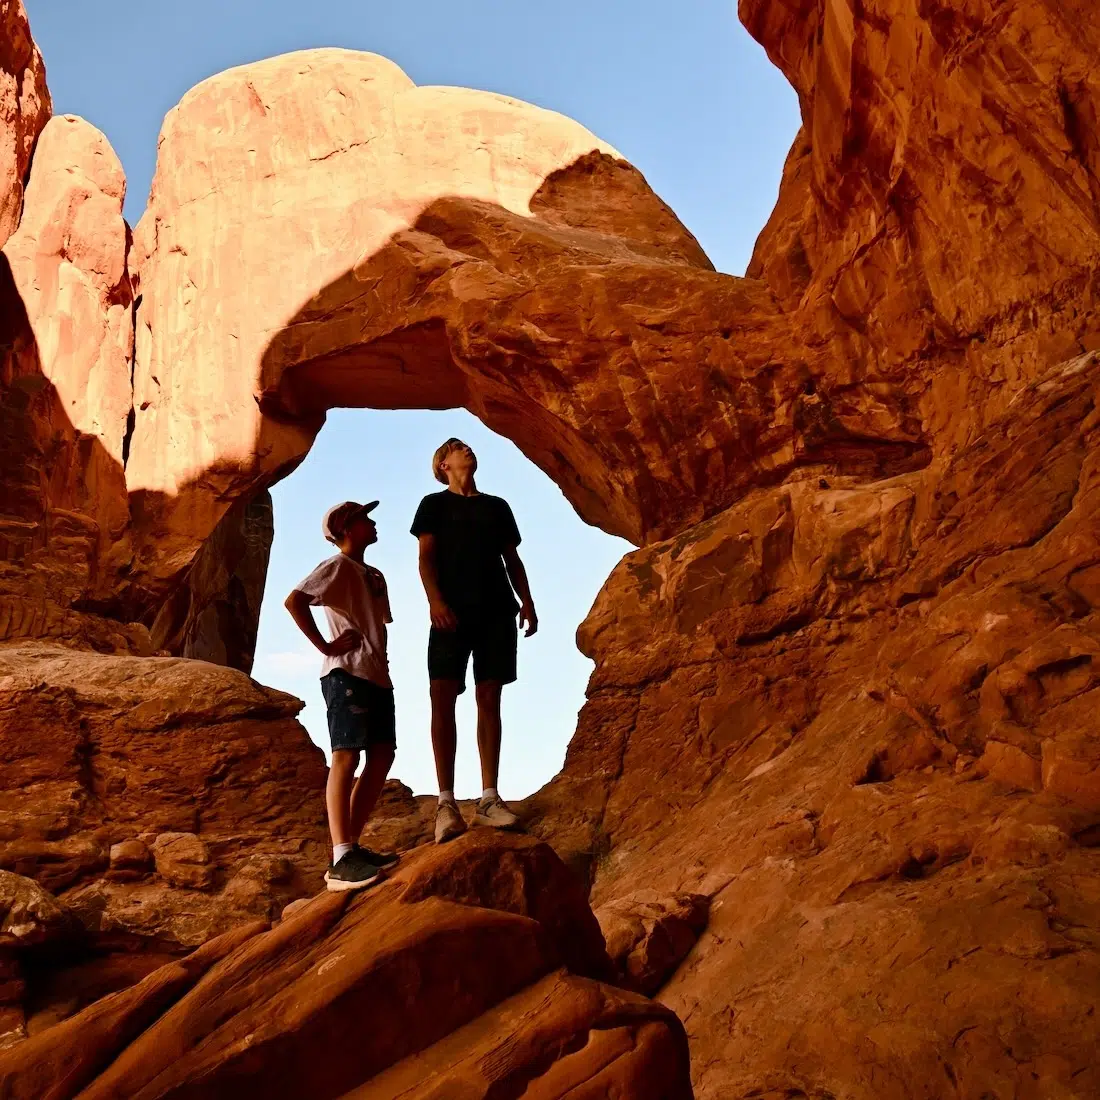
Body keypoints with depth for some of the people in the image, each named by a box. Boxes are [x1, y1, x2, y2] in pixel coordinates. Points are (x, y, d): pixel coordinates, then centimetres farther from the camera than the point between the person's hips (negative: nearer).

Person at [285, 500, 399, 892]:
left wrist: (381, 661, 13)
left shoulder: (375, 576, 23)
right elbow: (294, 601, -18)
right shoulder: (337, 566, -4)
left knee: (381, 756, 6)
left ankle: (352, 846, 12)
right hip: (347, 675, -9)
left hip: (377, 677, 9)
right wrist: (325, 645, -17)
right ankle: (341, 860, -15)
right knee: (347, 756, -13)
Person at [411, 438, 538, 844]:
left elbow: (512, 559, 19)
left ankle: (489, 799, 1)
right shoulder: (434, 504, 13)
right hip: (453, 610, -3)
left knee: (489, 700, 0)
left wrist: (527, 601, 4)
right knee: (443, 698, -11)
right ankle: (446, 802, -11)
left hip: (497, 610, 3)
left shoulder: (497, 506, 22)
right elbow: (426, 557, 1)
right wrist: (435, 599, -16)